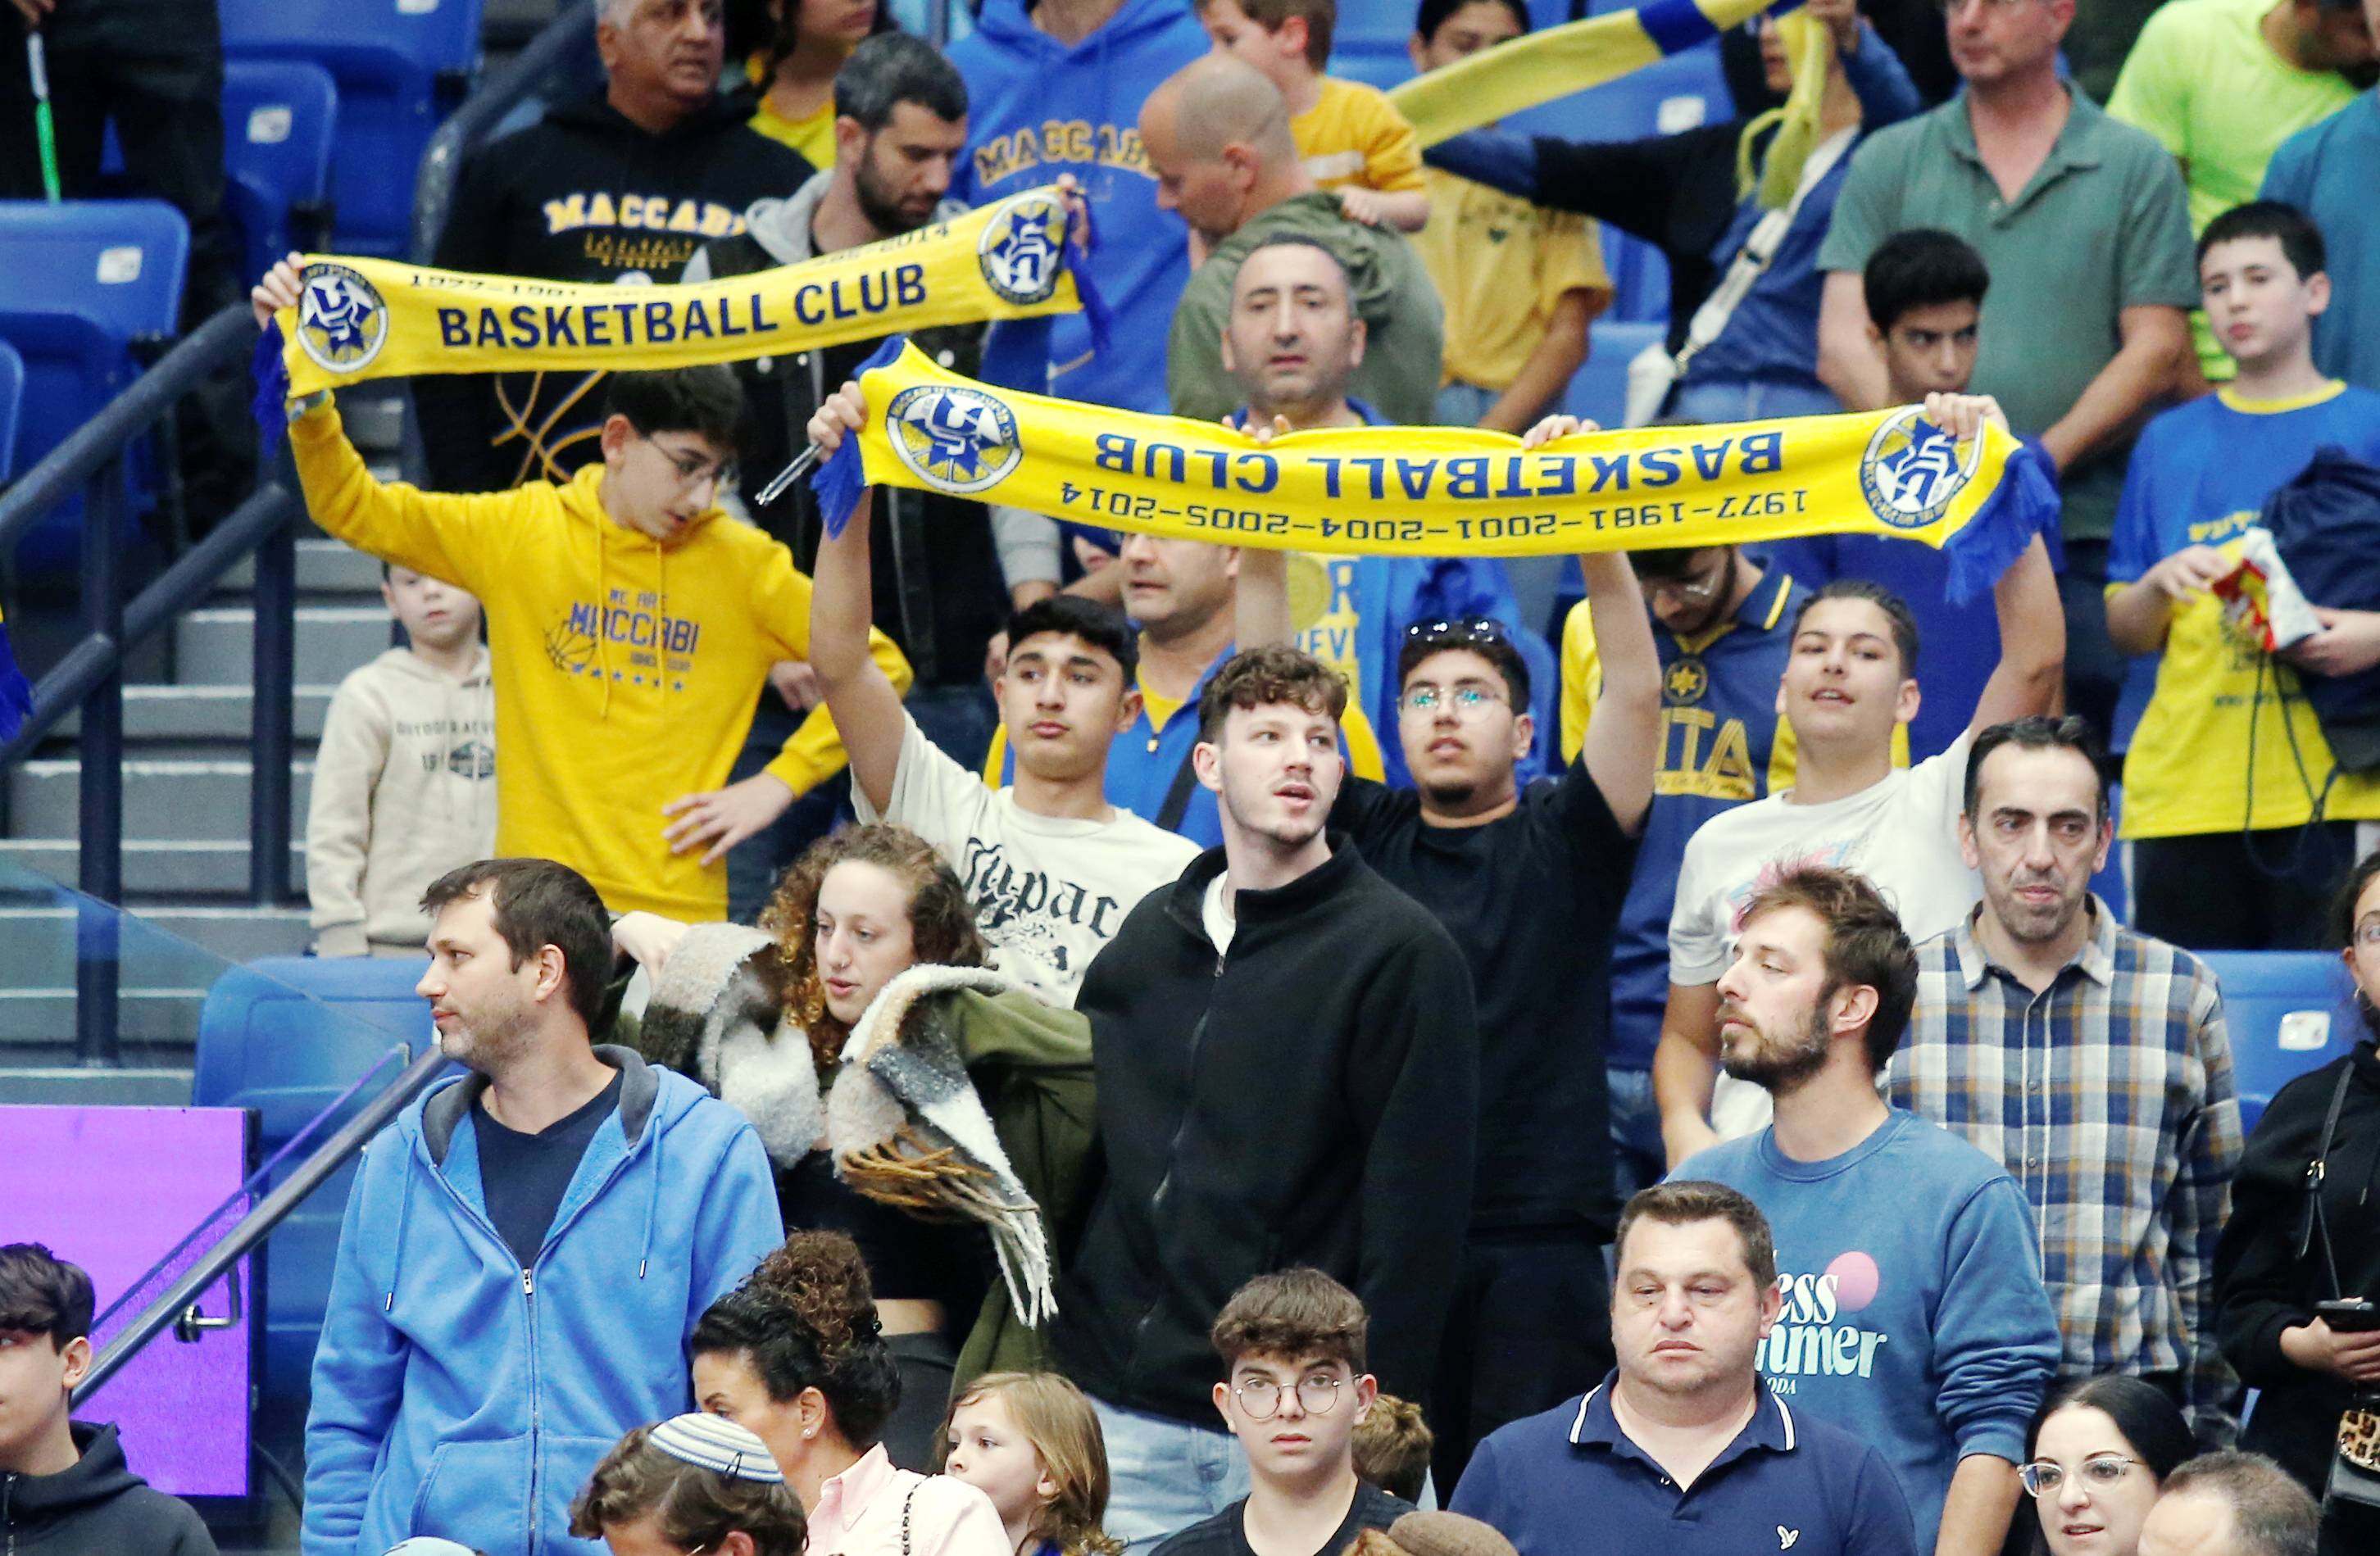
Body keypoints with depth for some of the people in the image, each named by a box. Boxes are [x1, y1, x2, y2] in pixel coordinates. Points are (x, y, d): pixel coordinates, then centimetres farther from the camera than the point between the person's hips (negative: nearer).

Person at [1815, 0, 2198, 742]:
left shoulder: (2137, 167, 9)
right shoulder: (1890, 162, 13)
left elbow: (2157, 350, 2)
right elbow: (1841, 345, 5)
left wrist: (2042, 460, -12)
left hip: (2082, 538, -1)